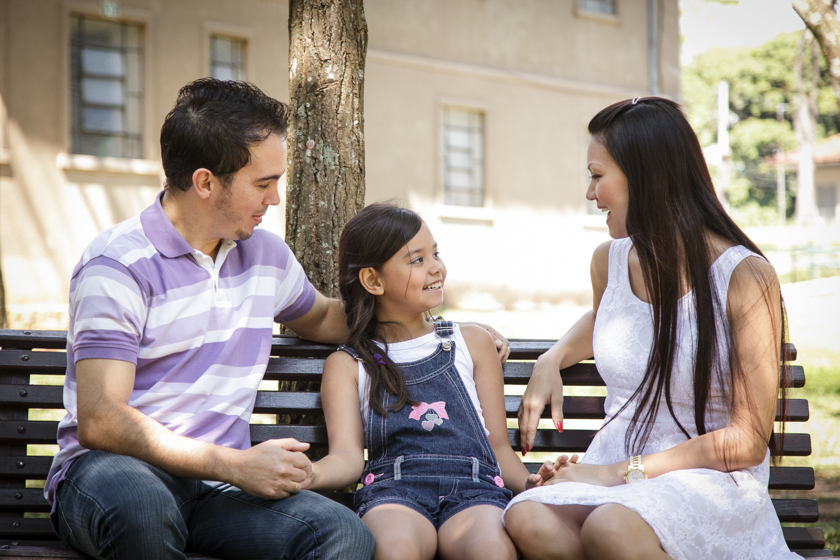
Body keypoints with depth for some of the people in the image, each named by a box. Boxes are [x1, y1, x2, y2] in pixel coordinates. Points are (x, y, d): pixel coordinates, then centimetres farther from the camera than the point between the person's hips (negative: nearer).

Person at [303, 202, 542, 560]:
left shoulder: (471, 343, 24)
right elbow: (347, 458, 5)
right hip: (393, 488, -1)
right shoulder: (347, 365, 19)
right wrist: (306, 474, -20)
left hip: (472, 488, 1)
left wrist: (531, 483, -2)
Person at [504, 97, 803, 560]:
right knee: (527, 518, -31)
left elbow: (747, 442, -10)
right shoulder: (610, 260, 9)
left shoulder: (744, 276, -9)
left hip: (711, 483, -5)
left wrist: (625, 471, -13)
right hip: (612, 474, 5)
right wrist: (552, 361, 15)